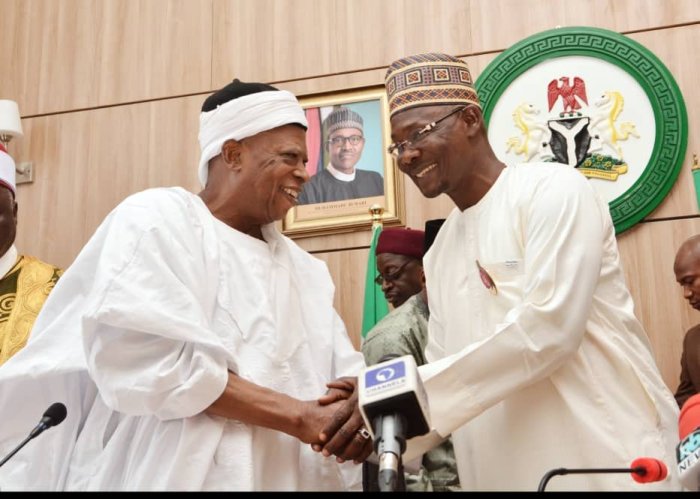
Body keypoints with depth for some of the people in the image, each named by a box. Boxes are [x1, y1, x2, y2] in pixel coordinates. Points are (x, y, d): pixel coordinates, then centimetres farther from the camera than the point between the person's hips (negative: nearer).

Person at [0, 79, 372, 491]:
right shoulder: (156, 221, -5)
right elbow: (151, 361, -19)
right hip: (169, 475, -6)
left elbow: (345, 376, 6)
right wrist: (299, 417, -20)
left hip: (285, 477, 7)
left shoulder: (306, 270, 14)